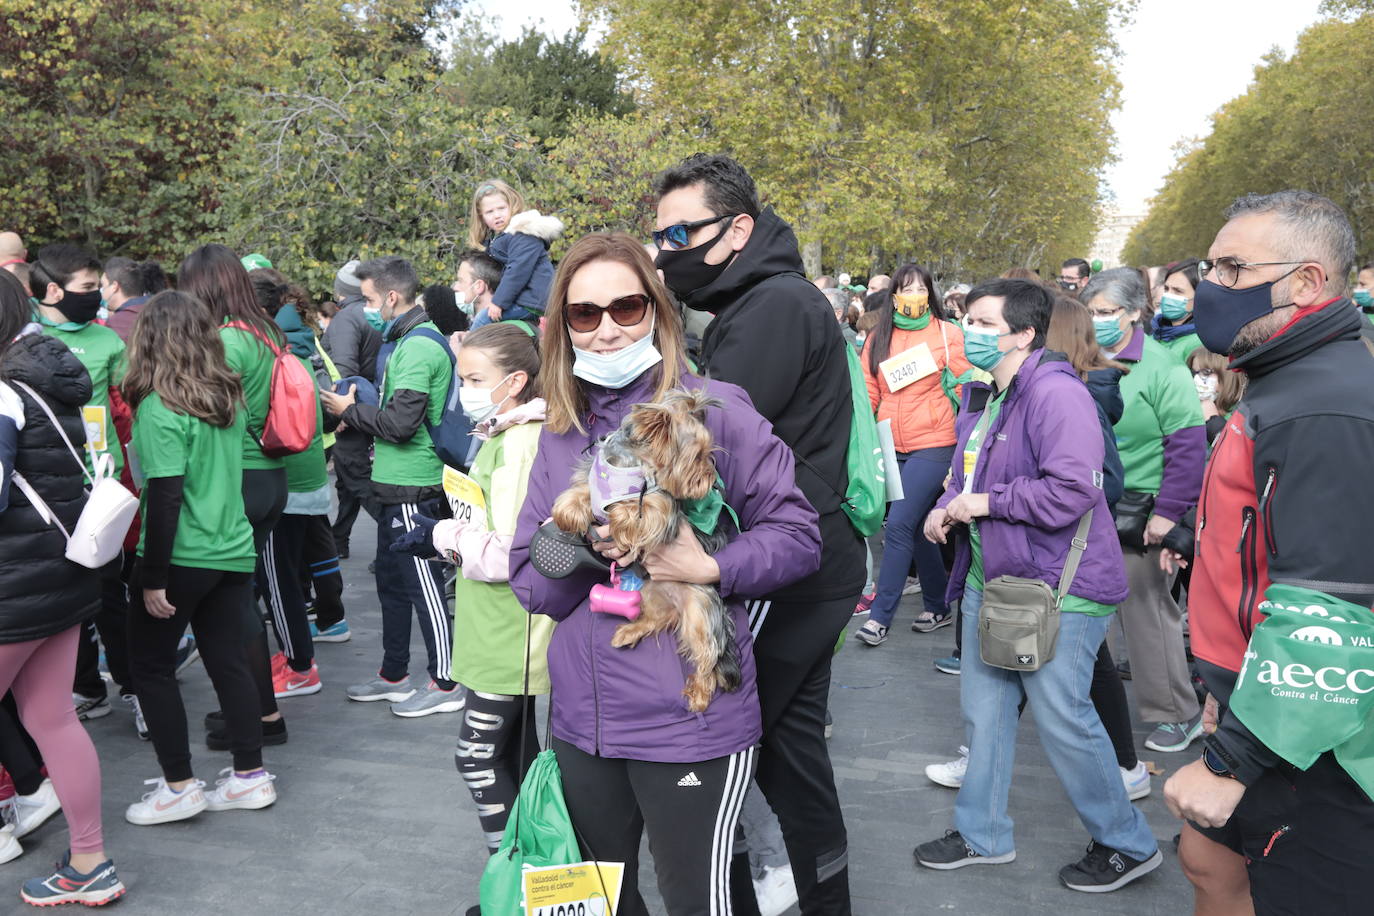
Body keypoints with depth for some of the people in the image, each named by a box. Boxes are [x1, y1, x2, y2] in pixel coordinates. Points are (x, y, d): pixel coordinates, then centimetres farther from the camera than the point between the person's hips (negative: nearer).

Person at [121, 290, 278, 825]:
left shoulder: (159, 409, -16)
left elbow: (165, 498, -18)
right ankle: (250, 776, 21)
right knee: (230, 663, 13)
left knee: (151, 668, 11)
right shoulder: (230, 398, 4)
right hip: (233, 554, 6)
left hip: (180, 559, -6)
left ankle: (179, 786, 15)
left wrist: (152, 577, -14)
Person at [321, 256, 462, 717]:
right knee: (391, 580, 18)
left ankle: (445, 683, 10)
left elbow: (400, 422, -24)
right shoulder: (406, 338, 13)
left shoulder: (418, 347, -19)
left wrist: (349, 410, -10)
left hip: (412, 487, -10)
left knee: (422, 583, -1)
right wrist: (359, 406, 8)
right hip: (395, 481, 10)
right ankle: (394, 674, 31)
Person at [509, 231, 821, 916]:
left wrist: (712, 569, -22)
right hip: (583, 720, 5)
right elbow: (529, 584, 4)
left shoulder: (713, 410, -8)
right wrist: (580, 546, -16)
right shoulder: (559, 433, 7)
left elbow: (798, 533, -7)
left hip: (690, 724, -5)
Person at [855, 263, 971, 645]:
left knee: (899, 524, -12)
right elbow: (868, 392, 7)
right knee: (918, 527, 13)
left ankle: (880, 614, -3)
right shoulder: (878, 338, 9)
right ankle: (938, 608, 29)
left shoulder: (948, 333, -1)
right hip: (893, 447, 5)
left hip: (934, 445, -5)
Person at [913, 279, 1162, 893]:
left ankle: (1127, 844, 25)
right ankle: (982, 834, 34)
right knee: (982, 709, 16)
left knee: (1063, 721, 1)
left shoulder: (1055, 393, -20)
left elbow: (1070, 492, -29)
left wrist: (986, 501, -19)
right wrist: (947, 507, 2)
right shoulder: (982, 395, 10)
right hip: (988, 576, 9)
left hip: (1056, 587, -9)